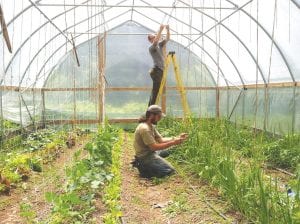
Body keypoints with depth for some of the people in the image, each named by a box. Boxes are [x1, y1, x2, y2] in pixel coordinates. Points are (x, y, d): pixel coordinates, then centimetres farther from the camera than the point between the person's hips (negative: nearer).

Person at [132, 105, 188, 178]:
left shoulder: (151, 126, 8)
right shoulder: (145, 129, -24)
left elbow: (161, 140, 8)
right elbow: (154, 147, -25)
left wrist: (176, 138, -2)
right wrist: (173, 143, -24)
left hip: (149, 152, 10)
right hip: (145, 156, -10)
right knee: (170, 171, -13)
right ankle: (145, 169, -4)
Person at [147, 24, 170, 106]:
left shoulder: (160, 45, 18)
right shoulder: (151, 47, -5)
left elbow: (167, 39, 14)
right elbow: (156, 41, -24)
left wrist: (168, 30, -1)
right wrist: (160, 30, -24)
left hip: (160, 70, 8)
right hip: (156, 71, -8)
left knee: (155, 91, 10)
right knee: (156, 91, -11)